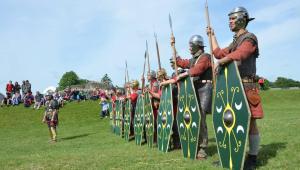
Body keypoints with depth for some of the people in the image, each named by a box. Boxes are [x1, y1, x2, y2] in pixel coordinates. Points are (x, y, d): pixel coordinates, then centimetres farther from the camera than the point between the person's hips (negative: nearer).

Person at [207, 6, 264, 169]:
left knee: (250, 122, -3)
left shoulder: (250, 38, -6)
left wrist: (220, 62, -20)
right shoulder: (235, 42, 21)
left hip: (246, 86, -9)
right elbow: (218, 53, 25)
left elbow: (239, 55, -25)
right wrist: (212, 35, 30)